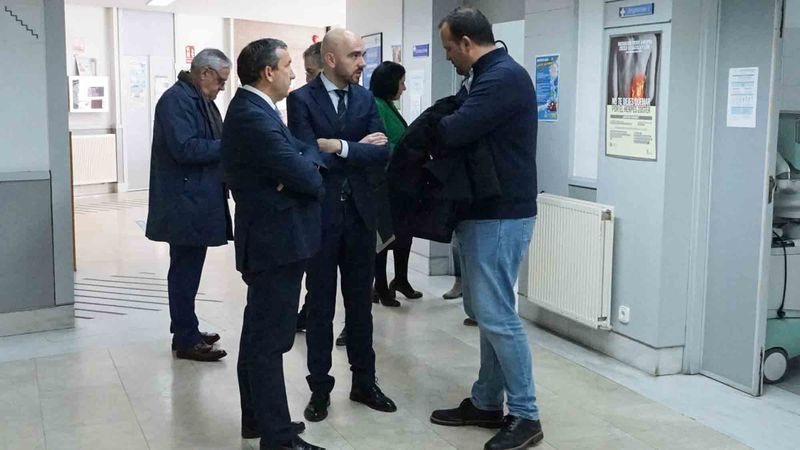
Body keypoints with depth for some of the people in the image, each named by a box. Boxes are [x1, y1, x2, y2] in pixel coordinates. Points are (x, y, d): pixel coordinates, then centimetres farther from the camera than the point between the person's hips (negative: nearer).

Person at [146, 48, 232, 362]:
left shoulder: (200, 99, 16)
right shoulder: (176, 99, -15)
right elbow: (185, 148, -23)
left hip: (197, 201, 10)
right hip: (186, 203, -10)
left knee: (188, 269, 16)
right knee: (185, 270, -3)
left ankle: (186, 331, 25)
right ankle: (186, 341, 5)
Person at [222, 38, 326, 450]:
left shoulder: (253, 109, 12)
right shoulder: (254, 117, -21)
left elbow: (303, 151, 9)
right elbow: (305, 177, -23)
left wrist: (306, 163, -13)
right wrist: (313, 177, -1)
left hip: (268, 238, 11)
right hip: (277, 242, -11)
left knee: (259, 335, 18)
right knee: (269, 340, -3)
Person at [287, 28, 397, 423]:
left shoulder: (365, 98, 6)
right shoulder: (301, 99, -7)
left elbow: (382, 154, -6)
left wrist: (339, 147, -17)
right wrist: (358, 147, -12)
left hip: (360, 212, 4)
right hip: (319, 214, -4)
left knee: (360, 302, 13)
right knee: (320, 305, 8)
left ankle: (364, 382, 26)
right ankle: (320, 387, 20)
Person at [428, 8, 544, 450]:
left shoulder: (504, 75, -16)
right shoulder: (491, 75, 17)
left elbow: (452, 132, -24)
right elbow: (467, 131, 15)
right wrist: (435, 131, -2)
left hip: (501, 214, -10)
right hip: (485, 210, 10)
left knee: (496, 315, -6)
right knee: (485, 311, 14)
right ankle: (487, 403, 24)